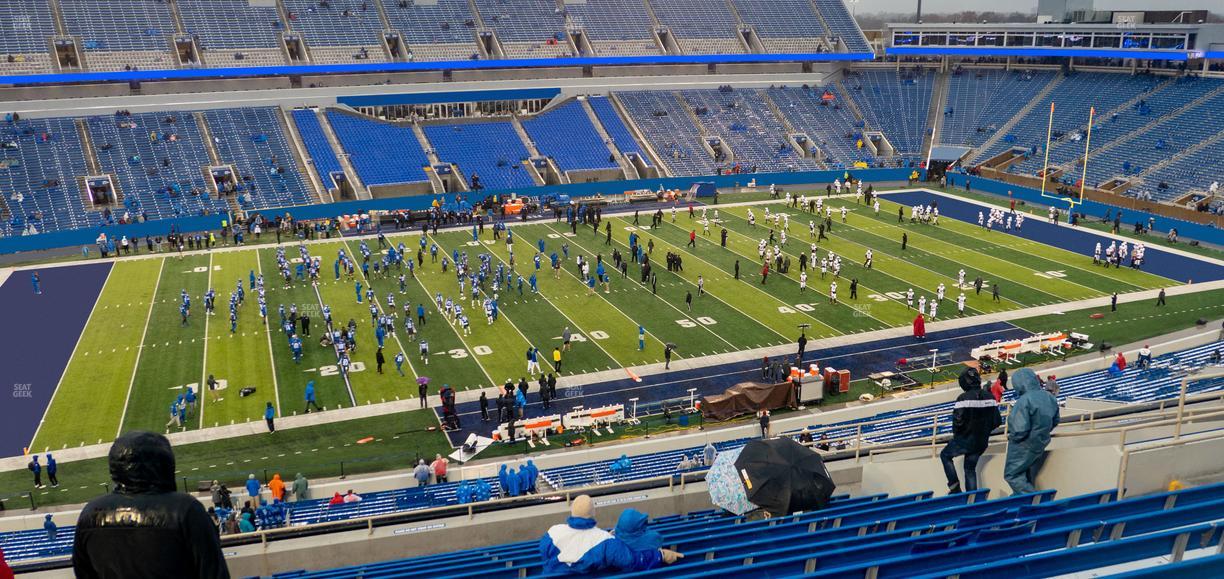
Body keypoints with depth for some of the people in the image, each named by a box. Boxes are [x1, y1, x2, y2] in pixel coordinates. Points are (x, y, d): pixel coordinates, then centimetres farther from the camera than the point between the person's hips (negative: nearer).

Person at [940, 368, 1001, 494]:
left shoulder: (964, 398, -21)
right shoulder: (990, 397, -2)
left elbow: (958, 421, -24)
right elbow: (997, 421, 3)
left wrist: (956, 433, -3)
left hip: (964, 440, -5)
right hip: (982, 442, 5)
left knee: (945, 455, 19)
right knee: (970, 469, 19)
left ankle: (954, 486, 8)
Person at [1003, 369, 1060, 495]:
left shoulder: (1024, 401, -28)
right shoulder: (1049, 397, -3)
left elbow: (1020, 430, -29)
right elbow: (1055, 421, 11)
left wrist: (1012, 437, -9)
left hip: (1024, 446, -8)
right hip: (1040, 444, 8)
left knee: (1012, 475, 3)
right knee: (1028, 478, 21)